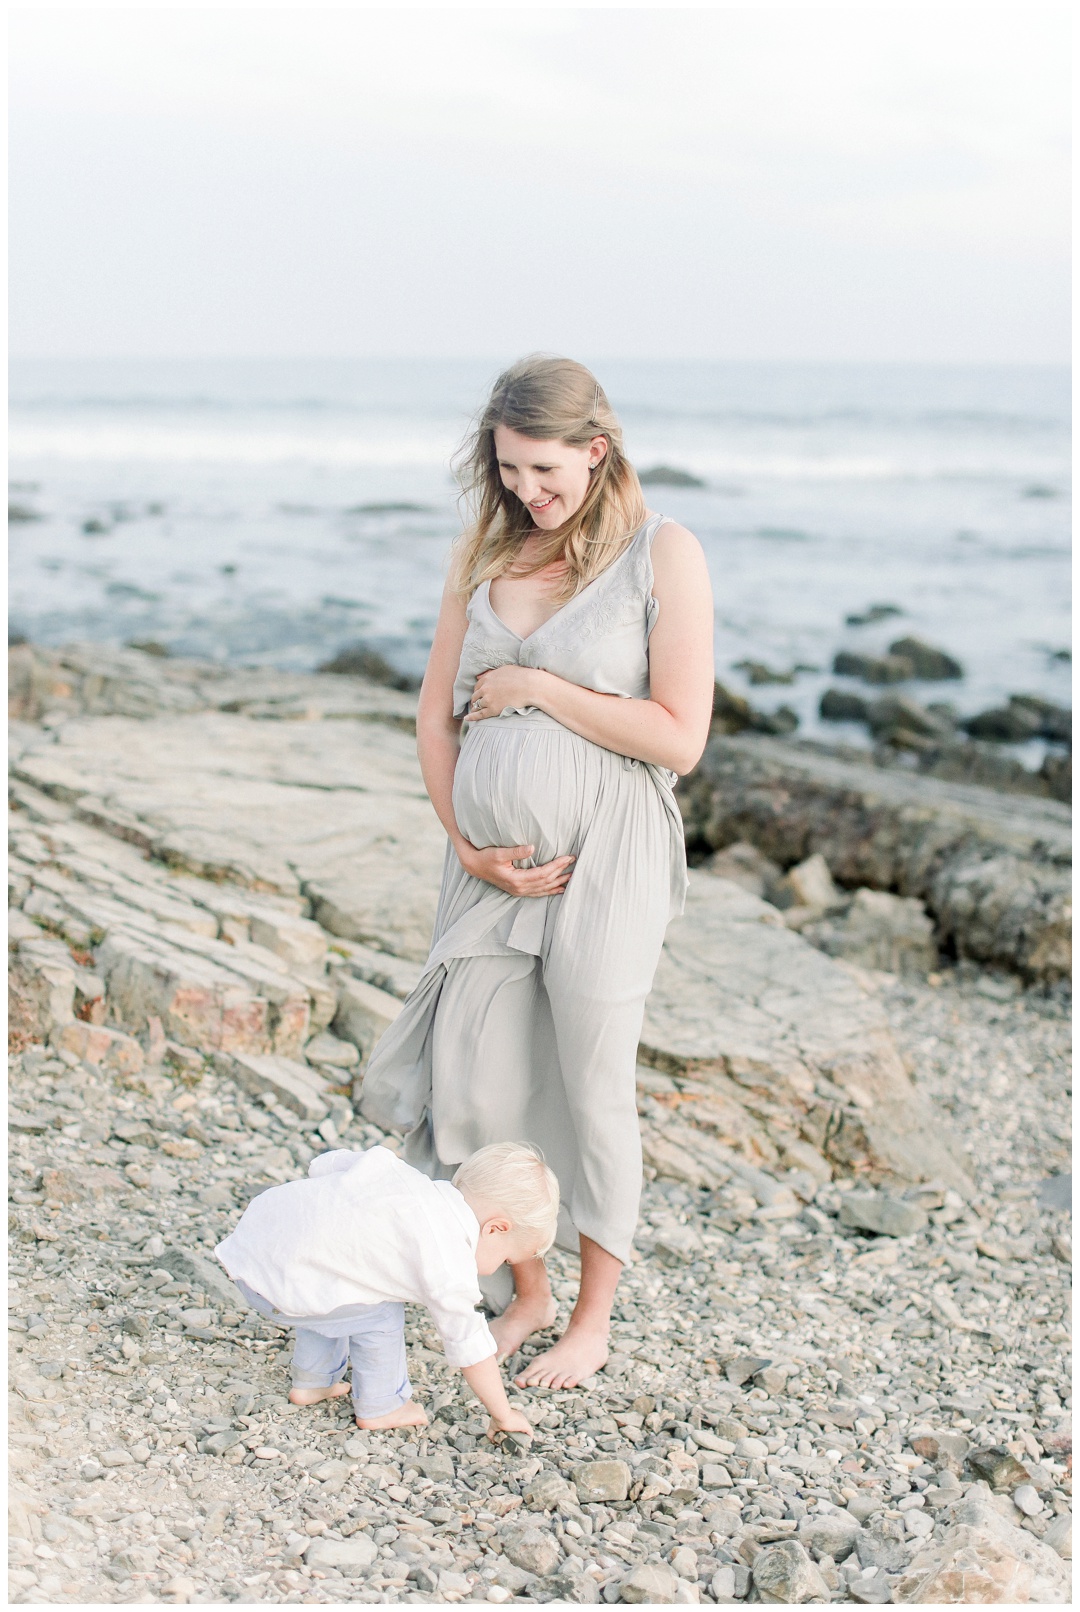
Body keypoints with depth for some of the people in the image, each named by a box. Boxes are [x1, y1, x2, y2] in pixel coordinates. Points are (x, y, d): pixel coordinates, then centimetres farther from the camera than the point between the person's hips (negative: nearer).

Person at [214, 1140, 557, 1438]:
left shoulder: (403, 1173, 7)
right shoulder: (450, 1270, -12)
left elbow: (327, 1163, 18)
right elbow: (470, 1348, -2)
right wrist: (503, 1415, 12)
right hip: (275, 1284, -9)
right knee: (380, 1315, -2)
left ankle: (312, 1382, 44)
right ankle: (380, 1406, 16)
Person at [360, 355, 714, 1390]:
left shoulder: (662, 554, -8)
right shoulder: (483, 553, 7)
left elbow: (679, 737, -14)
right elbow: (436, 717, 9)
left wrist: (534, 688, -13)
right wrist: (469, 847, -3)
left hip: (603, 861, -5)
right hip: (492, 865, 5)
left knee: (592, 1091, 6)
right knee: (474, 1089, 9)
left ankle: (593, 1322, 25)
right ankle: (528, 1292, 31)